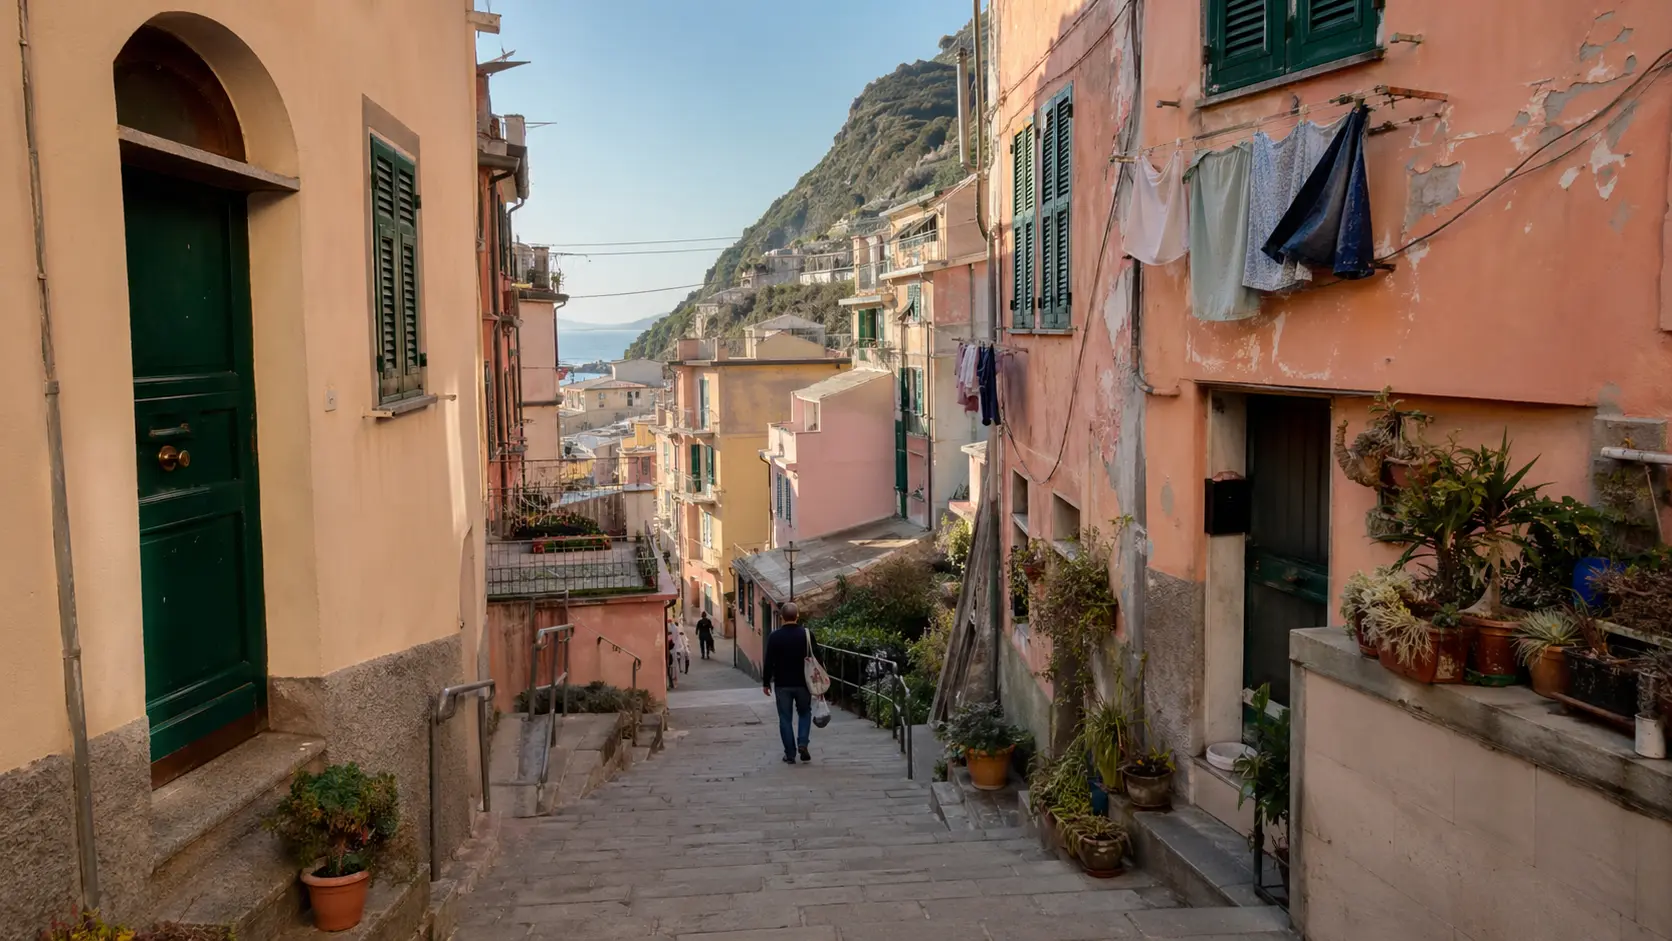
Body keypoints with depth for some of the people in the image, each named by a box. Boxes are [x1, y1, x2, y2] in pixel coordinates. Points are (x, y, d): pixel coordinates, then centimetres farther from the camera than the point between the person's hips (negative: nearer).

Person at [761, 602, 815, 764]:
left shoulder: (774, 636, -9)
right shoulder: (807, 634, -5)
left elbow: (768, 662, -7)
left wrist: (766, 683, 4)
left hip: (782, 684, -1)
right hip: (803, 683, 1)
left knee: (785, 718, 8)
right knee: (804, 713, 19)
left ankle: (790, 754, 8)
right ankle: (802, 743, 0)